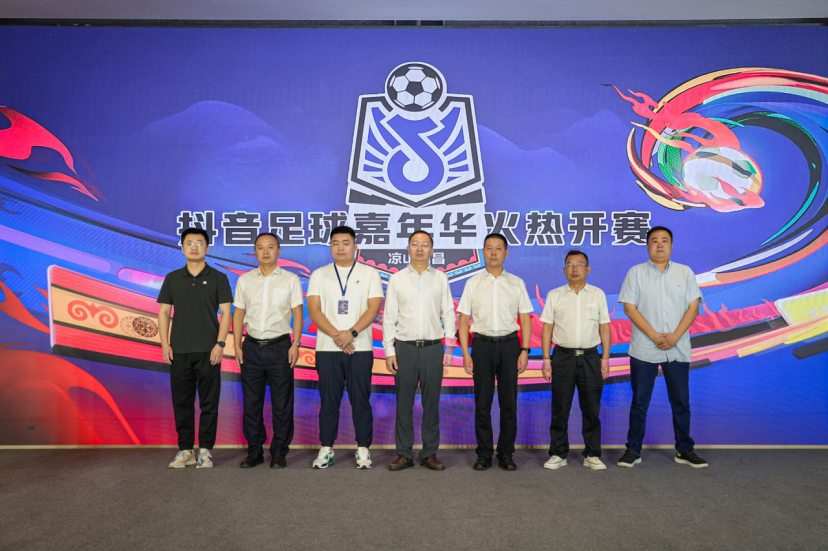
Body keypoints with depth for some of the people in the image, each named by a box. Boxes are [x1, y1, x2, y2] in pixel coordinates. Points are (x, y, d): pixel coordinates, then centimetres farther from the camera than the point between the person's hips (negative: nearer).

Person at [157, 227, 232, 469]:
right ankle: (185, 450, 19)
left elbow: (225, 313, -1)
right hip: (179, 351, 3)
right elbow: (164, 312, 10)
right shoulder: (172, 279, 10)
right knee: (181, 401, 8)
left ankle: (205, 450, 12)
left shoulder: (218, 278, 2)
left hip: (208, 351, -2)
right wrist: (164, 344, 1)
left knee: (209, 402, 2)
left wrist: (220, 344, -10)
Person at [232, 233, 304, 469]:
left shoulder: (290, 279, 3)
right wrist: (237, 345, 3)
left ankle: (279, 452, 14)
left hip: (280, 346, -2)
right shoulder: (245, 280, 10)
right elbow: (238, 314, 11)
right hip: (252, 346, 2)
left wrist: (295, 344, -7)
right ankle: (254, 451, 20)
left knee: (282, 403, 2)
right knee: (251, 402, 7)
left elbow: (298, 314, 2)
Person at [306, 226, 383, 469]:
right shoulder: (319, 275, 10)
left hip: (360, 348, -1)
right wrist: (336, 335, -12)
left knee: (360, 400, 2)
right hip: (327, 348, 1)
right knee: (328, 400, 6)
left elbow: (373, 308, -3)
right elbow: (313, 310, 1)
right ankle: (326, 449, 17)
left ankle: (363, 449, 13)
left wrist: (351, 333, -16)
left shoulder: (369, 274, 6)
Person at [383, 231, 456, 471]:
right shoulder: (396, 279, 6)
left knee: (431, 403, 7)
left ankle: (430, 453, 19)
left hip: (433, 348, 1)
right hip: (405, 348, 0)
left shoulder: (440, 278, 8)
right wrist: (389, 351, -1)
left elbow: (449, 314, 8)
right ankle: (404, 454, 16)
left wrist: (450, 348, 2)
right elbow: (389, 317, 5)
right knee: (403, 403, 5)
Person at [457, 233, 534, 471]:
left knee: (509, 402, 5)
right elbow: (464, 319, 4)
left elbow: (525, 318, 7)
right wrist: (465, 353, -3)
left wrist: (525, 351, -3)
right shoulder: (473, 283, 6)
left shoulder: (516, 283, 7)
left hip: (509, 344, 1)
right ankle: (484, 454, 16)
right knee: (482, 402, 4)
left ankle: (506, 453, 18)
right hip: (482, 344, 0)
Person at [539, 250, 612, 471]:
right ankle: (558, 454, 15)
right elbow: (547, 328, 4)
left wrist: (605, 358, 1)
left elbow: (604, 328, 8)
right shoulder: (554, 295, 6)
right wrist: (546, 359, -2)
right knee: (560, 409, 4)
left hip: (590, 357, 1)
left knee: (591, 408, 6)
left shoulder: (598, 294, 9)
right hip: (563, 357, -1)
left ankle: (592, 454, 18)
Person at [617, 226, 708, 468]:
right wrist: (654, 336, -13)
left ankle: (684, 450, 23)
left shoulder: (685, 272, 9)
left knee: (681, 401, 9)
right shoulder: (636, 273, 3)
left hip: (678, 349, 2)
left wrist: (675, 336, -11)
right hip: (644, 349, -2)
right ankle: (633, 450, 14)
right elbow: (629, 307, -4)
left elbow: (693, 307, 3)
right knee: (640, 401, 4)